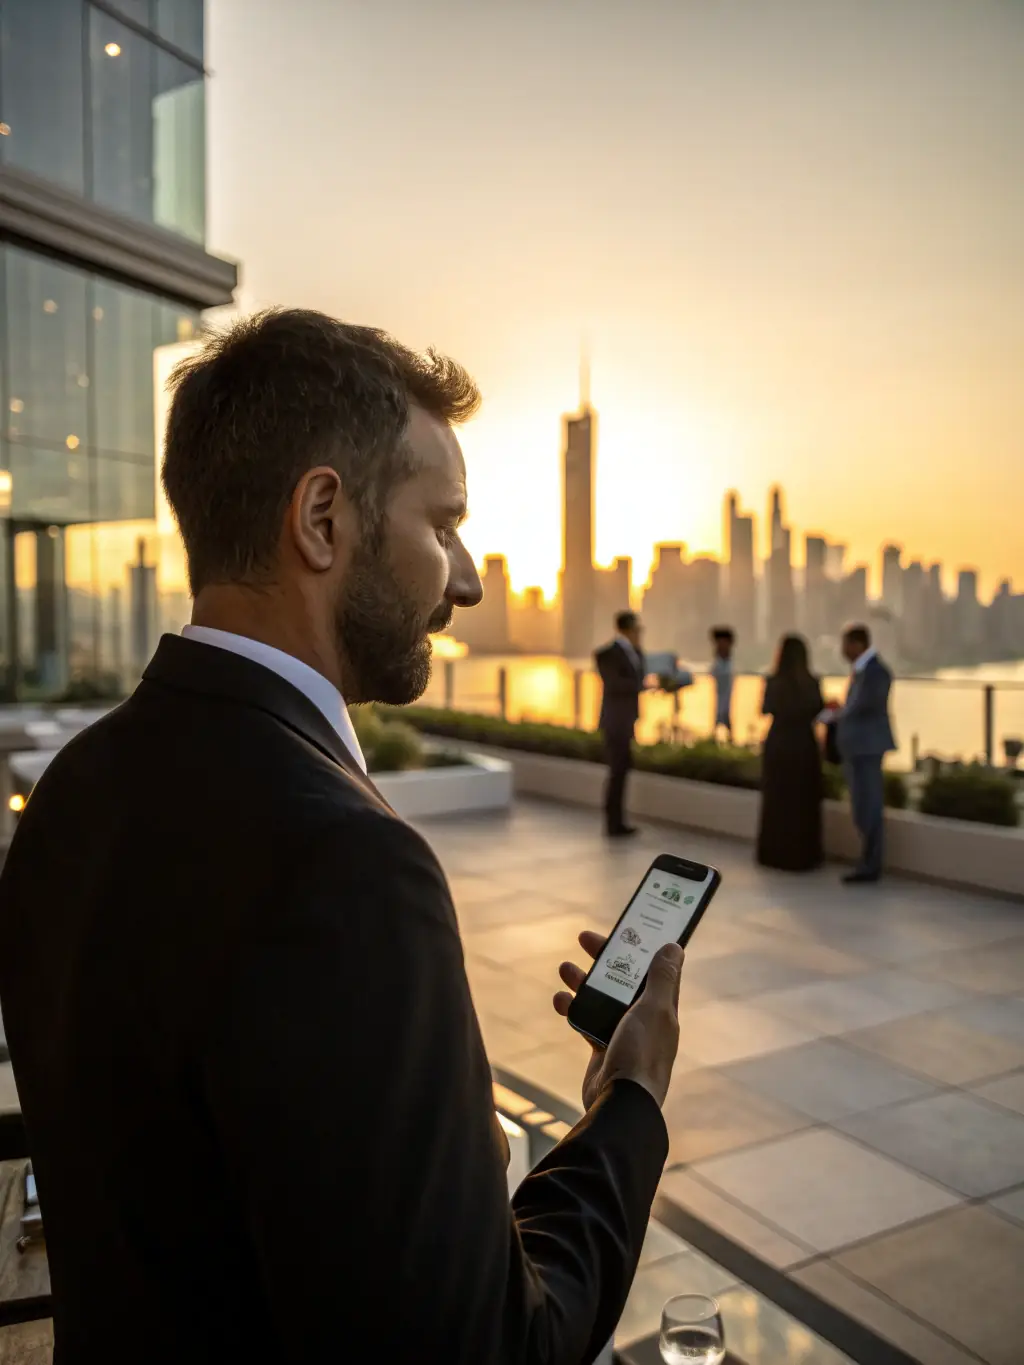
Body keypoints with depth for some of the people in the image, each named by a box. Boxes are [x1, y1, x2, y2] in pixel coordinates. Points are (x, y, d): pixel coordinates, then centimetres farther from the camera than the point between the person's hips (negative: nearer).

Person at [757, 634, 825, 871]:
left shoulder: (773, 682, -10)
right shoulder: (811, 683, -11)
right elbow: (818, 711, 0)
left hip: (778, 744, 1)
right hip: (804, 745, -1)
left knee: (776, 799, 13)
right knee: (803, 801, 10)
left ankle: (774, 852, 21)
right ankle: (801, 854, 15)